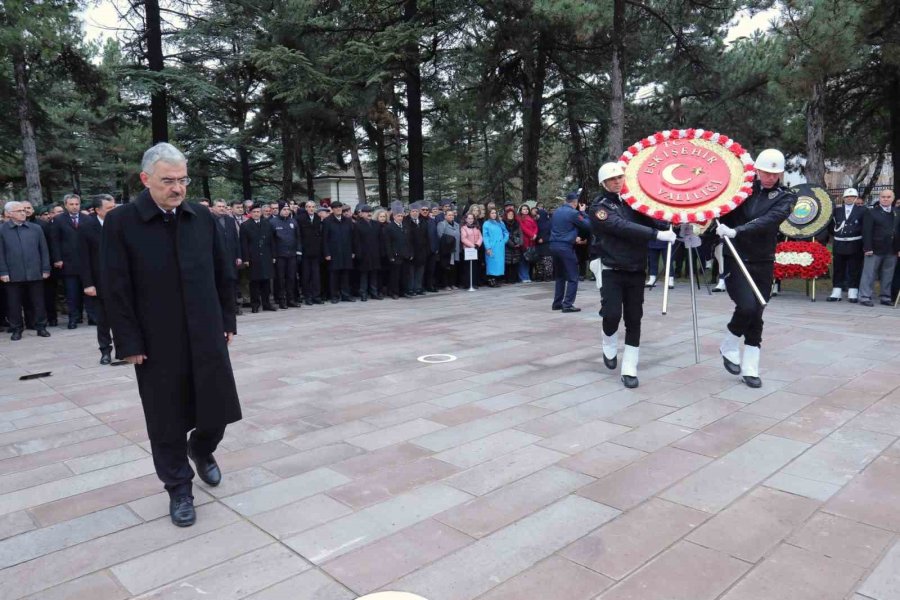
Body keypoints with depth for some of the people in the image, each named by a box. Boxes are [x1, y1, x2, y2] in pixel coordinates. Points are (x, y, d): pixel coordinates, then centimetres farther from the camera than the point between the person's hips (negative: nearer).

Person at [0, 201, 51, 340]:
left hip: (35, 274, 1)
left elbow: (44, 250, 8)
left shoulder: (35, 228, 7)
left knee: (38, 303, 7)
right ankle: (16, 329, 18)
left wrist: (46, 269, 3)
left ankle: (41, 327, 18)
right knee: (14, 304, 6)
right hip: (13, 275, -1)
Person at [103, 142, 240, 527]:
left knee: (218, 410, 9)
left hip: (207, 336, 3)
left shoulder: (202, 218, 4)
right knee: (168, 424, 8)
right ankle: (179, 489, 27)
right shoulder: (121, 222, -7)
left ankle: (201, 449, 41)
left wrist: (227, 320, 8)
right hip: (158, 344, -3)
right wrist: (129, 343, -10)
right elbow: (116, 289, -7)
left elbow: (222, 275, 10)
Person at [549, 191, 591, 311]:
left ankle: (557, 303, 18)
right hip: (566, 247, -7)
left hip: (554, 245, 7)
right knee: (573, 278, 0)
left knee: (560, 276, 18)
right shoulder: (573, 213, -9)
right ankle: (567, 304, -6)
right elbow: (587, 226, -4)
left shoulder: (556, 211, 12)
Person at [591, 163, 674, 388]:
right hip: (611, 270, -4)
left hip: (636, 270, 5)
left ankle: (629, 369, 10)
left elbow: (649, 220, 3)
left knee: (634, 320, 3)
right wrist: (657, 234, -27)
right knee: (612, 314, -15)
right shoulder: (600, 207, -7)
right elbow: (623, 227, -22)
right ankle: (609, 347, 18)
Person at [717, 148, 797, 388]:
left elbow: (769, 220, -19)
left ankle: (749, 368, 16)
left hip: (763, 263, 1)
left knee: (756, 316, 4)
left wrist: (736, 231, -31)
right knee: (747, 306, -18)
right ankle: (729, 347, 9)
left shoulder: (785, 197, -1)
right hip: (735, 260, -1)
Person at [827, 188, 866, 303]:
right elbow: (831, 226, 12)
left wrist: (856, 232, -11)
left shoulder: (862, 211, 2)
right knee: (838, 270, 6)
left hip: (854, 245, -2)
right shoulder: (837, 210, 10)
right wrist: (835, 234, 1)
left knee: (854, 270, 2)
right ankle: (836, 293, 10)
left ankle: (853, 294, 7)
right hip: (839, 245, 2)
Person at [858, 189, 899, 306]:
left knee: (888, 275, 9)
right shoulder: (871, 213, -1)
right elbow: (867, 232, -8)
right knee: (869, 274, -1)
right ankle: (865, 297, 1)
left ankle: (886, 297, 17)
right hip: (875, 249, -4)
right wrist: (867, 248, -15)